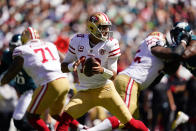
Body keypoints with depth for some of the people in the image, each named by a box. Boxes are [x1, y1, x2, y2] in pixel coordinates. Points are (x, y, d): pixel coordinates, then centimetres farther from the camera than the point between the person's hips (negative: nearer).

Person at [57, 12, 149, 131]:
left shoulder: (110, 44, -9)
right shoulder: (78, 41, -4)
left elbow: (113, 75, -7)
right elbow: (63, 67, 2)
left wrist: (102, 70, -29)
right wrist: (73, 66, -21)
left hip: (105, 89, -1)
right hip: (85, 92, 1)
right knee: (65, 118, -18)